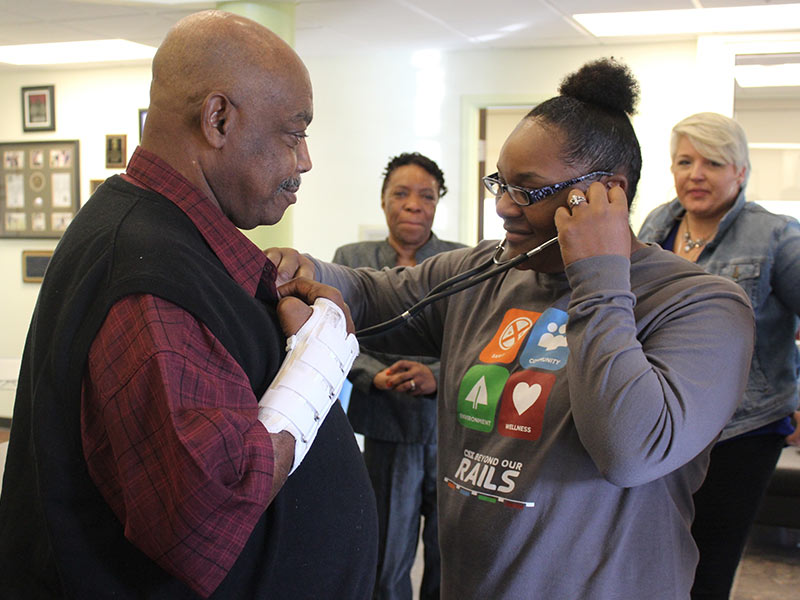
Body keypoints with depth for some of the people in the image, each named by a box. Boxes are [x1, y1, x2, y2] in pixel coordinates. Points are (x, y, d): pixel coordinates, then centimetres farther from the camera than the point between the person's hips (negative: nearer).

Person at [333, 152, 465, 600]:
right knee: (388, 558, 11)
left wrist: (437, 377, -20)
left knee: (450, 560, 11)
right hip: (388, 428, 1)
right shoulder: (351, 259, 6)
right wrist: (376, 375, -16)